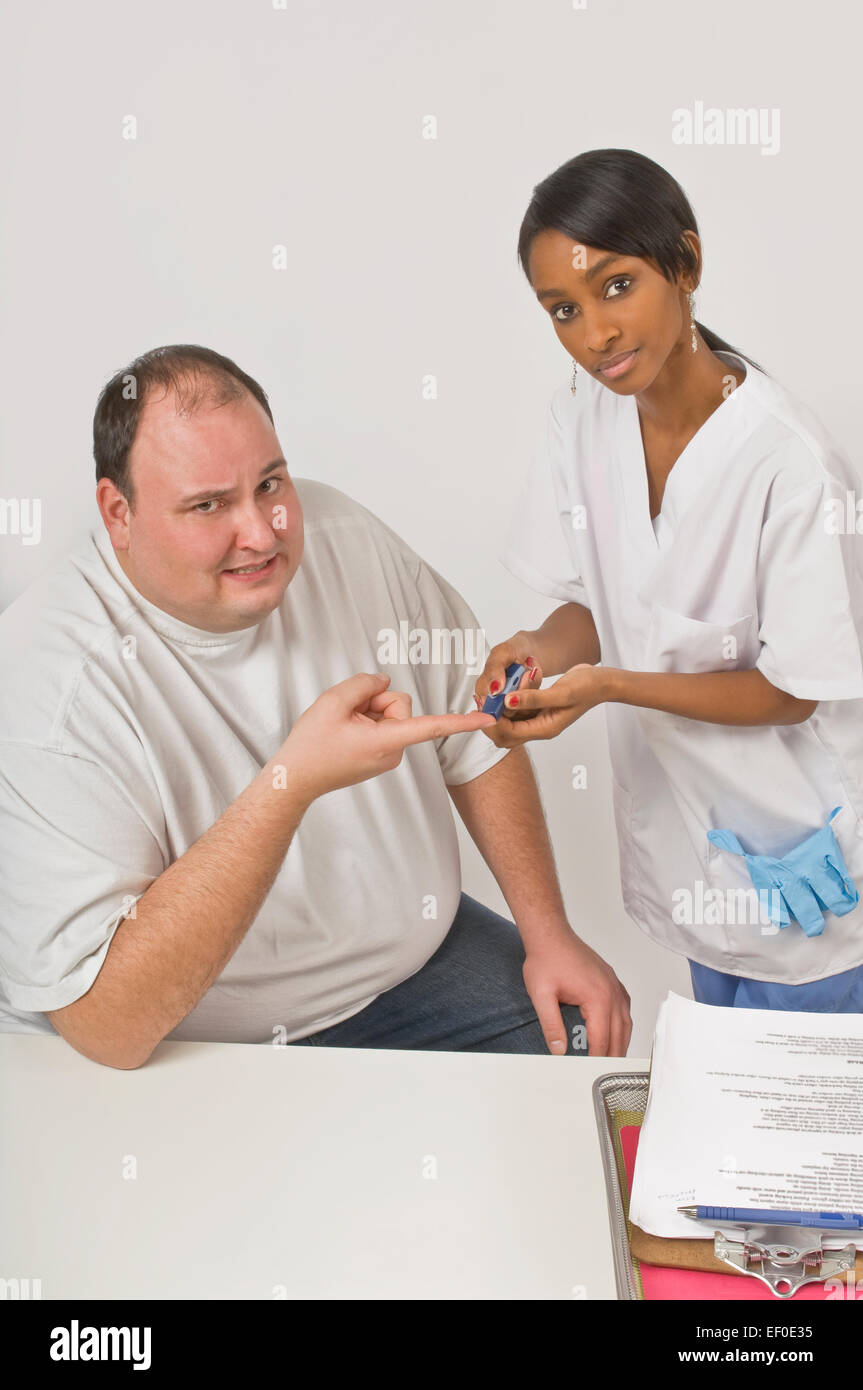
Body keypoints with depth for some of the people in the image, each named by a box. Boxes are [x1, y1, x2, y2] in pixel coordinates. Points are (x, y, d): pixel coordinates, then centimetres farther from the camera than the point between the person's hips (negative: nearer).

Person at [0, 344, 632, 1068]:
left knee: (587, 1035, -8)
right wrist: (293, 781, -36)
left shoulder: (339, 534, -8)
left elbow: (475, 734, 4)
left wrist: (550, 933, -1)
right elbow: (106, 1025, -31)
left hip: (412, 951, 5)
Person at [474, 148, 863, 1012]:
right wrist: (546, 650, -22)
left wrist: (607, 684, -30)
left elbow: (791, 693, -20)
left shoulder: (791, 465, -28)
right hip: (686, 840, 5)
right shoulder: (584, 413, -9)